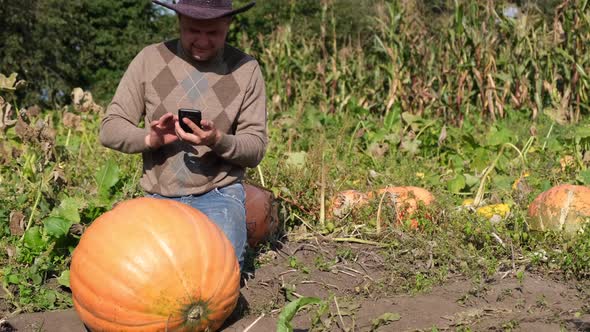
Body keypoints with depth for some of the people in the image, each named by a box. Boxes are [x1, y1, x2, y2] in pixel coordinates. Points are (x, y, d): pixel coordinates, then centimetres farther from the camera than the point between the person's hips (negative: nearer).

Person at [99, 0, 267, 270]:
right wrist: (150, 138, -23)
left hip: (218, 195, -1)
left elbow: (255, 149, -4)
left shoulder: (245, 69, -3)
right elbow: (110, 129, -2)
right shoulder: (150, 60, -2)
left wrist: (218, 140, -26)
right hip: (159, 198, 2)